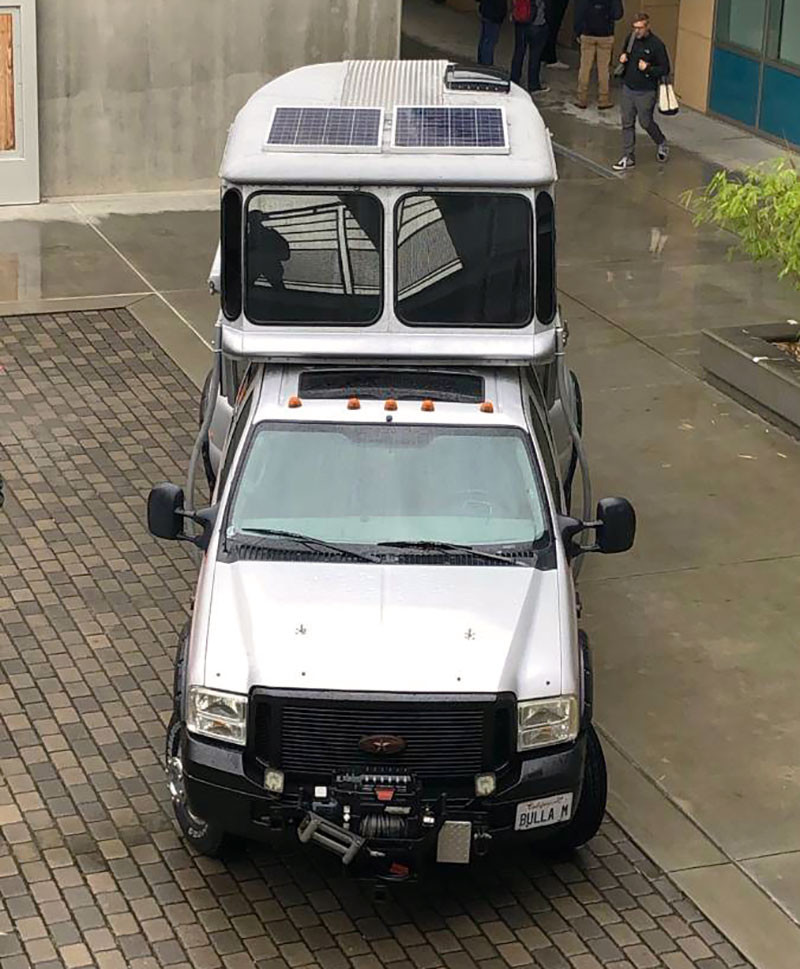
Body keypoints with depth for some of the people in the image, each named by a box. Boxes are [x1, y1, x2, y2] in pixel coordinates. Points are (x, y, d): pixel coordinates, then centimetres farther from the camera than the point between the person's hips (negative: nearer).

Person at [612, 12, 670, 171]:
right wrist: (622, 57, -3)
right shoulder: (630, 38, 1)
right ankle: (628, 157, 14)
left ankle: (662, 144, 34)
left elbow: (665, 69, -10)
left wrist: (648, 68, -24)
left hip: (646, 92, -5)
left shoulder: (656, 44, -15)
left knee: (646, 122, 6)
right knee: (627, 123, 6)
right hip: (628, 88, 6)